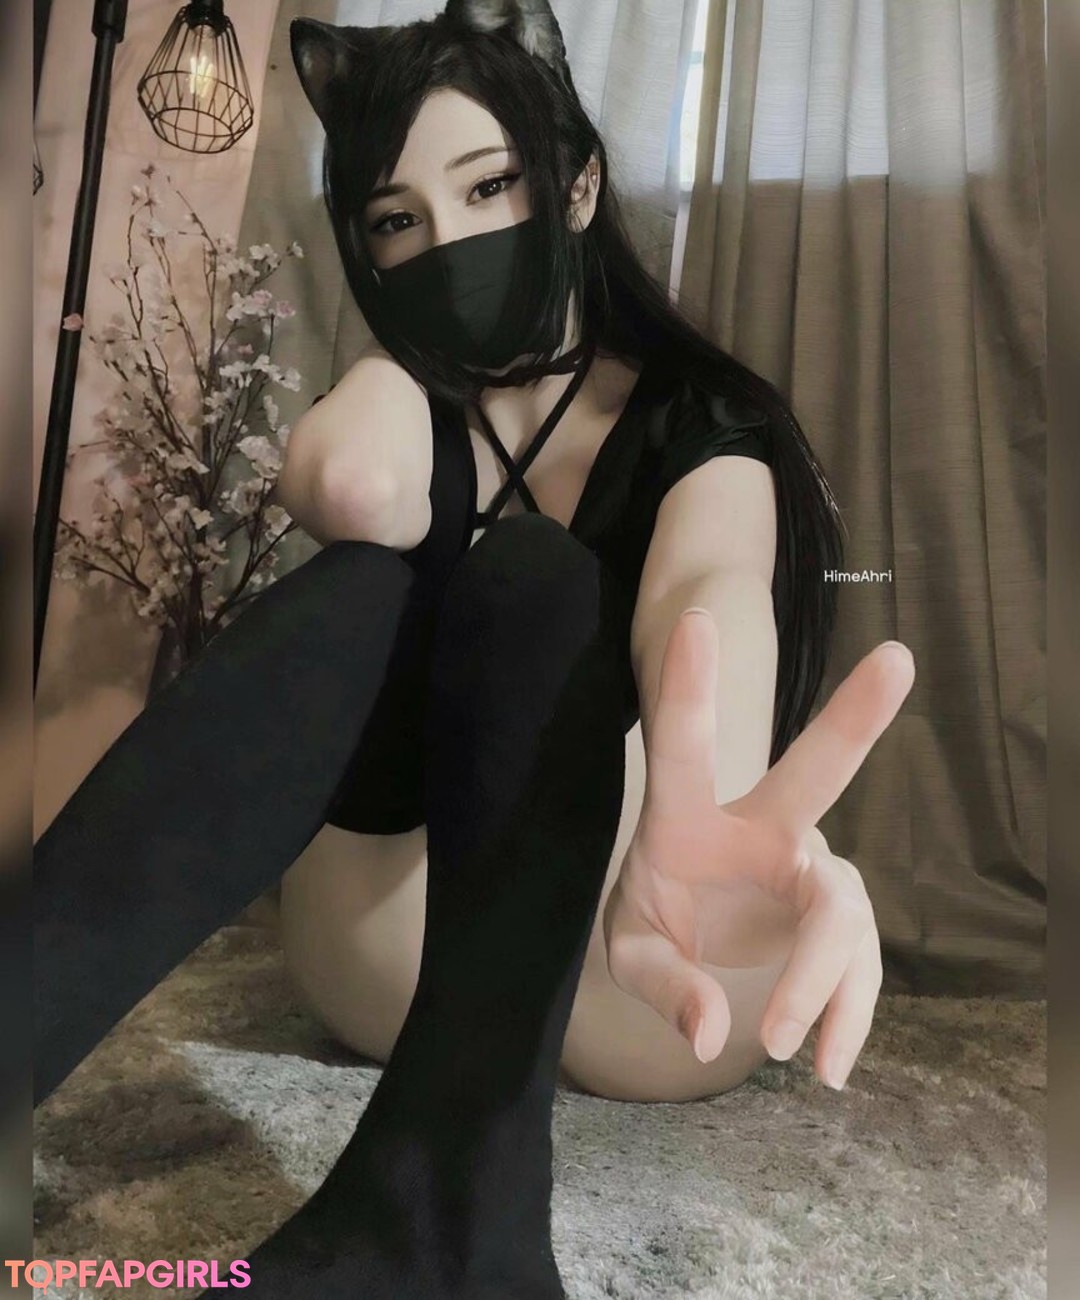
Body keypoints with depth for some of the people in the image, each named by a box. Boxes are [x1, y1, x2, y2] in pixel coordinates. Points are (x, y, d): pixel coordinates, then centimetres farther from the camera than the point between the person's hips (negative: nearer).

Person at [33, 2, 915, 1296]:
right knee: (365, 588, -24)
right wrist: (407, 334, -5)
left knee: (531, 575, -27)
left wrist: (699, 818, -51)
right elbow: (353, 488, -23)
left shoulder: (704, 423, -4)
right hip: (401, 943, 3)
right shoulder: (405, 403, 6)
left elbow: (708, 591, -31)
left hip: (650, 989, -2)